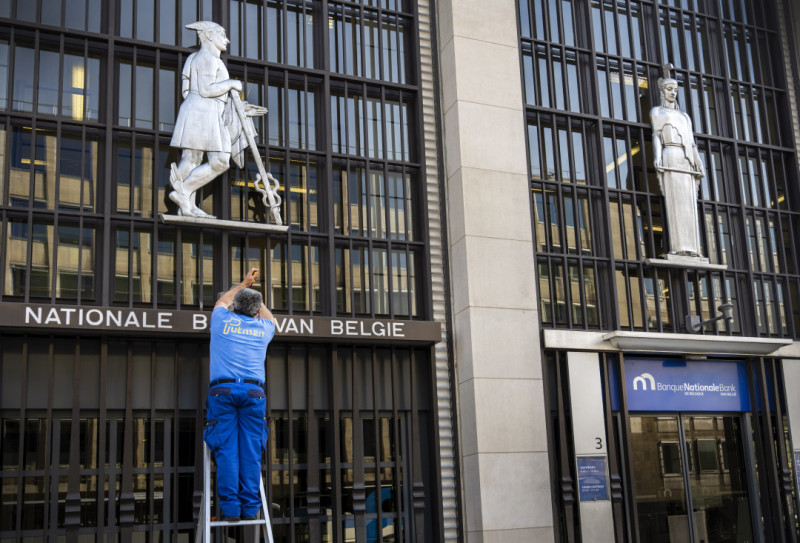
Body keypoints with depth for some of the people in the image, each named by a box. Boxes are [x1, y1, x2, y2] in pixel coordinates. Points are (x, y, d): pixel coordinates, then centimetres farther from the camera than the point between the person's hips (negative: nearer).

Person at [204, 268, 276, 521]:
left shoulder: (222, 320, 13)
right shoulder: (263, 328, 16)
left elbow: (222, 301, 38)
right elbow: (270, 317, 42)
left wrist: (244, 284, 52)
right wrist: (252, 291, 57)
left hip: (222, 389, 0)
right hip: (253, 391, 1)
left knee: (226, 451, -3)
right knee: (251, 452, 0)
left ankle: (230, 508, -6)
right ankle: (250, 508, -2)